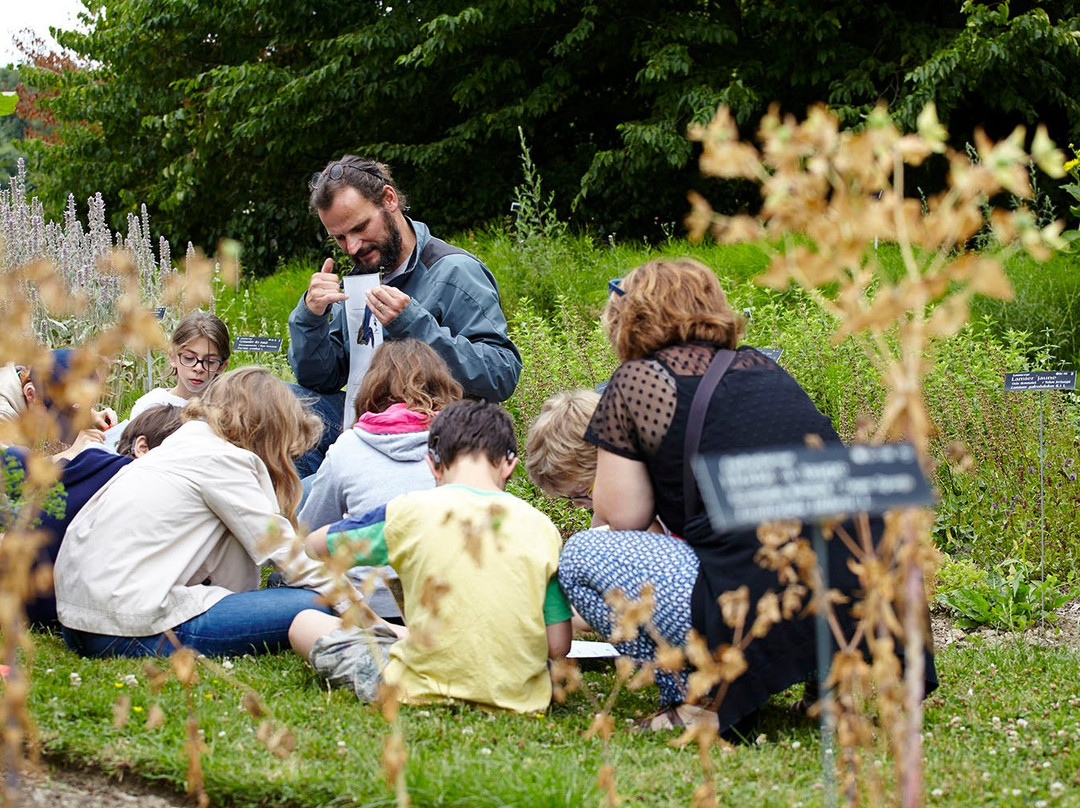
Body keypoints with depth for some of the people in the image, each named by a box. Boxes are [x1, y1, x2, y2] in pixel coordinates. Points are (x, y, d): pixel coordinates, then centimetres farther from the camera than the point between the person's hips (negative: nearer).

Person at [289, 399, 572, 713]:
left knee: (305, 623, 14)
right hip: (519, 697, 3)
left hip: (426, 693, -3)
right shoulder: (542, 527, -1)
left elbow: (314, 544, 11)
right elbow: (558, 647, -1)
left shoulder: (409, 512, -5)